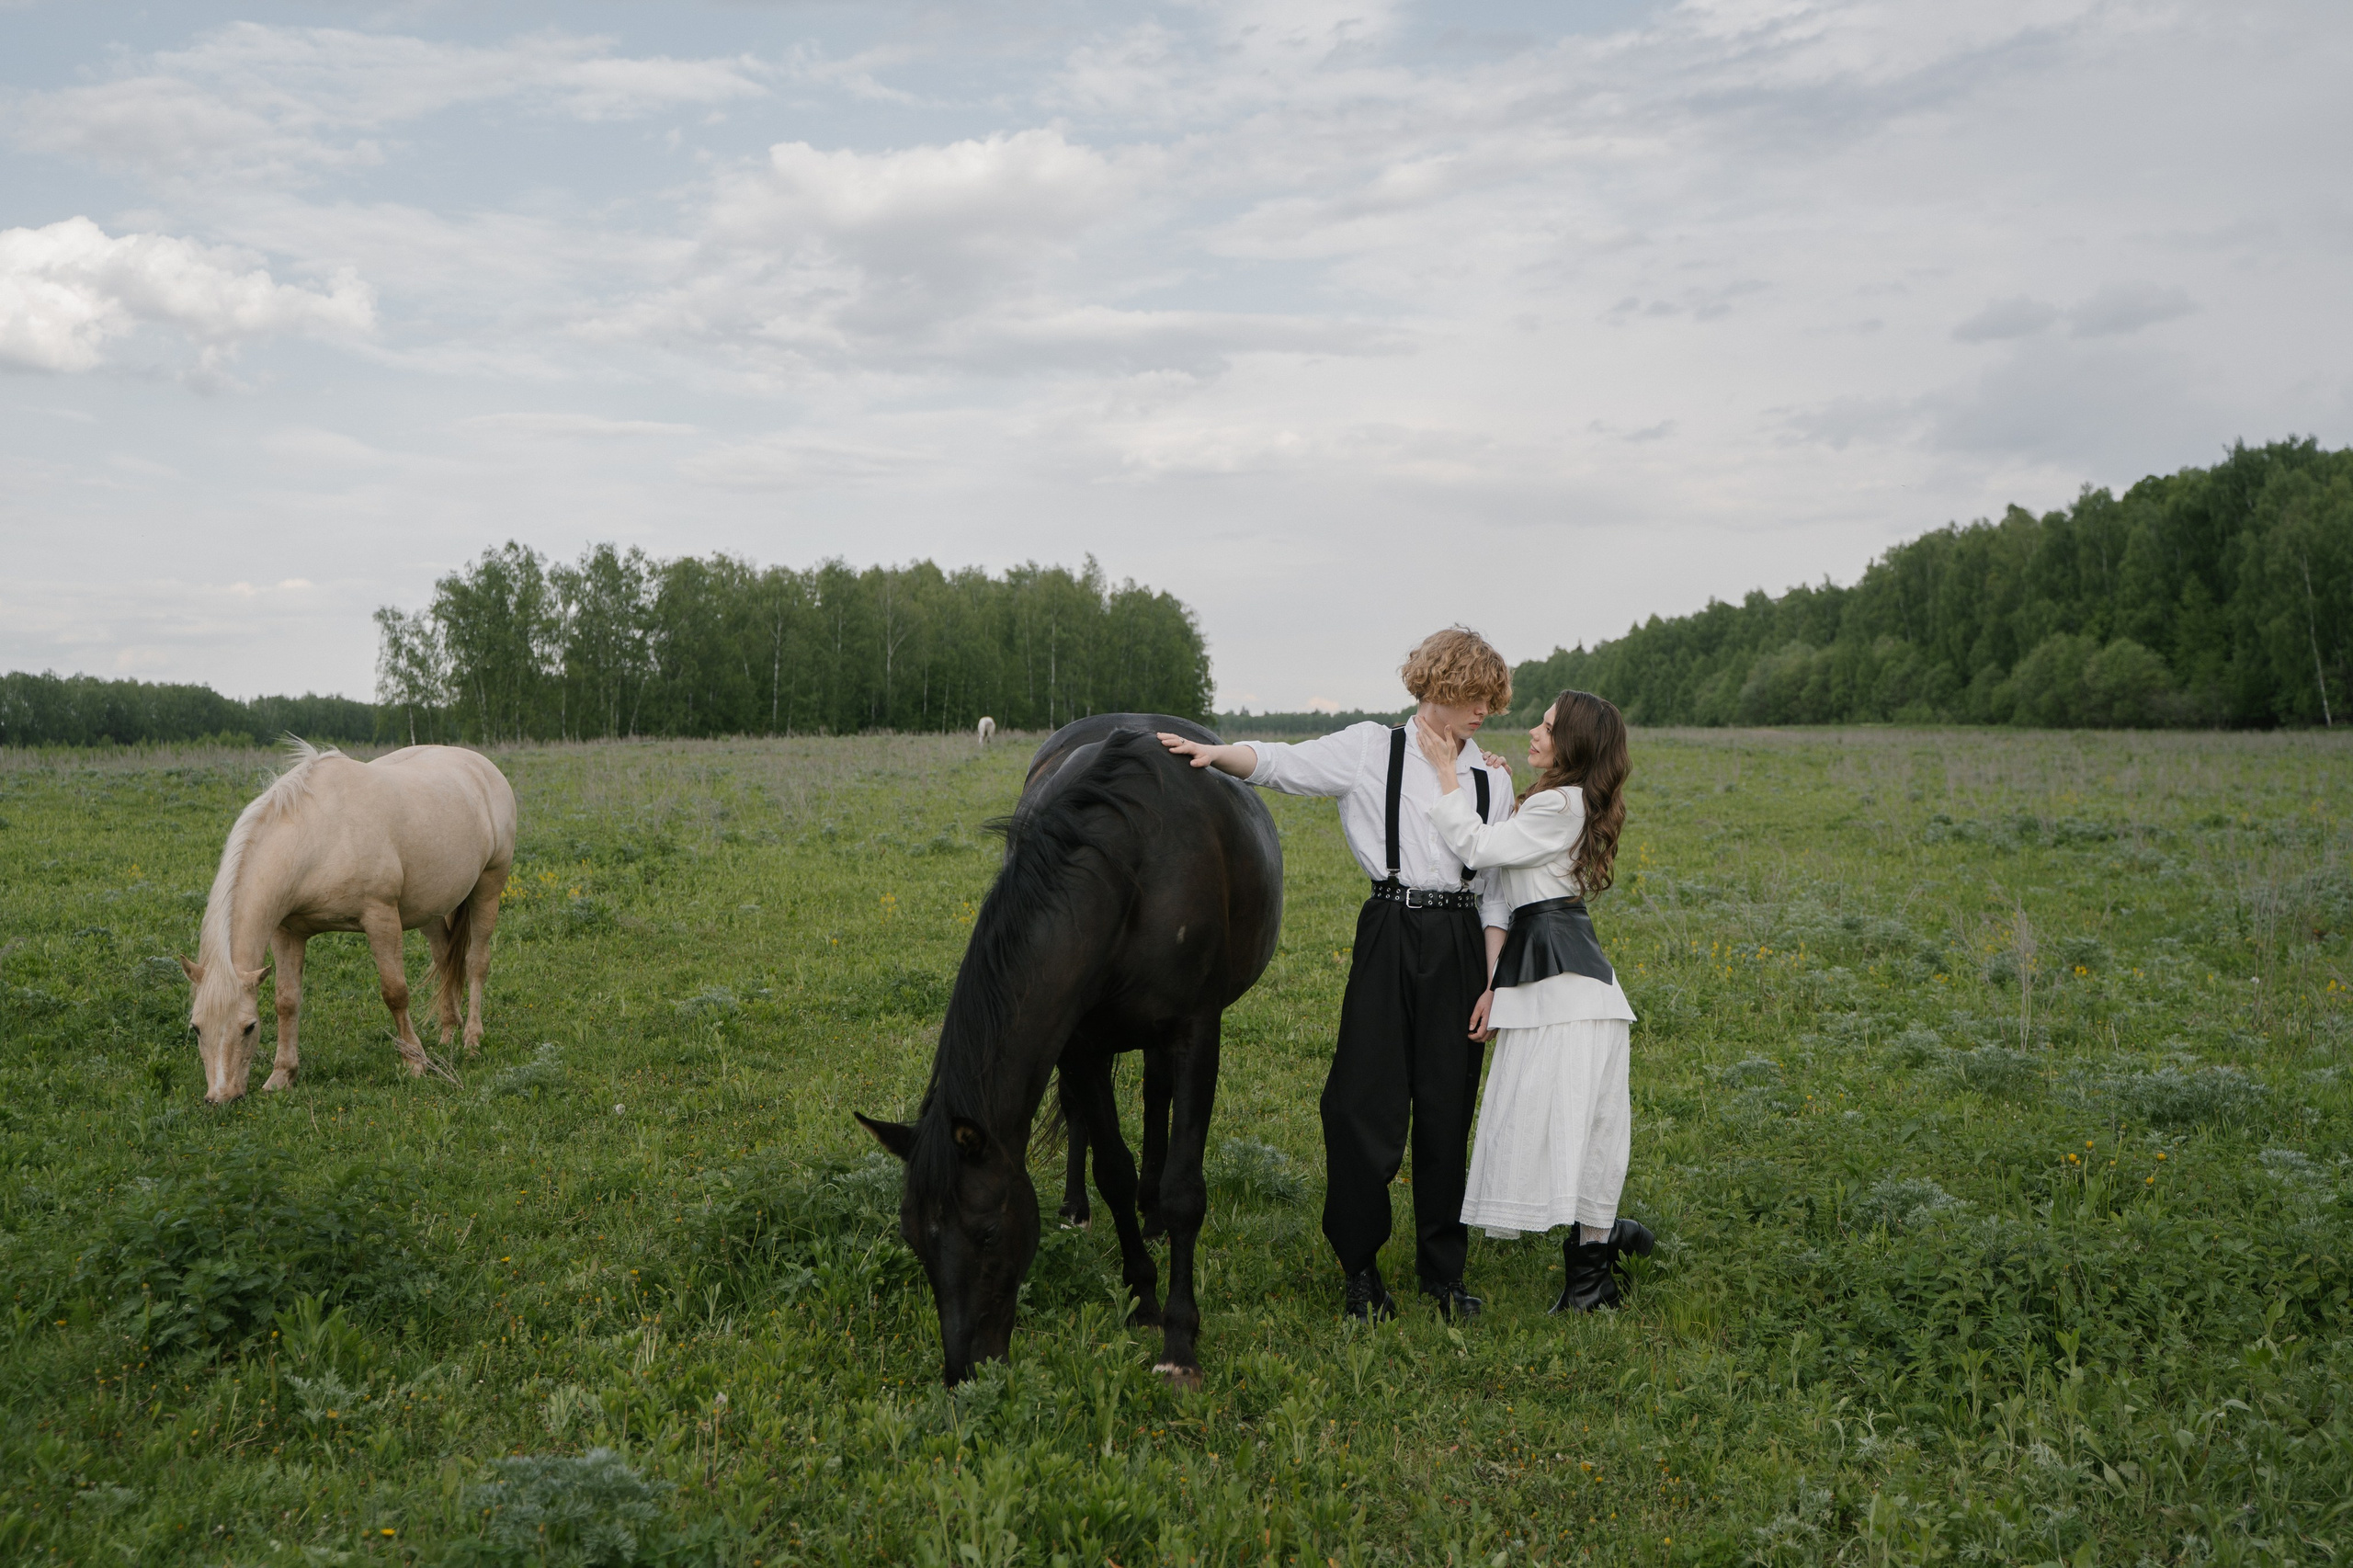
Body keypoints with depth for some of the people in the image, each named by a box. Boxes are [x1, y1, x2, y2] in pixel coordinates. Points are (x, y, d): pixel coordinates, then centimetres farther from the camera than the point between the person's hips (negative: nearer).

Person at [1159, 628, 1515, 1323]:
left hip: (1460, 943, 2)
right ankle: (1360, 1268, 12)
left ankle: (1443, 1271, 20)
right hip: (1391, 934, -2)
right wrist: (1214, 753, -25)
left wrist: (1494, 983, 4)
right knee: (1363, 1102, -4)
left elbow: (1496, 889, 10)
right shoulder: (1373, 749, 3)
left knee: (1447, 1109, 6)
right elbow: (1285, 764, -7)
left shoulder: (1491, 777, 10)